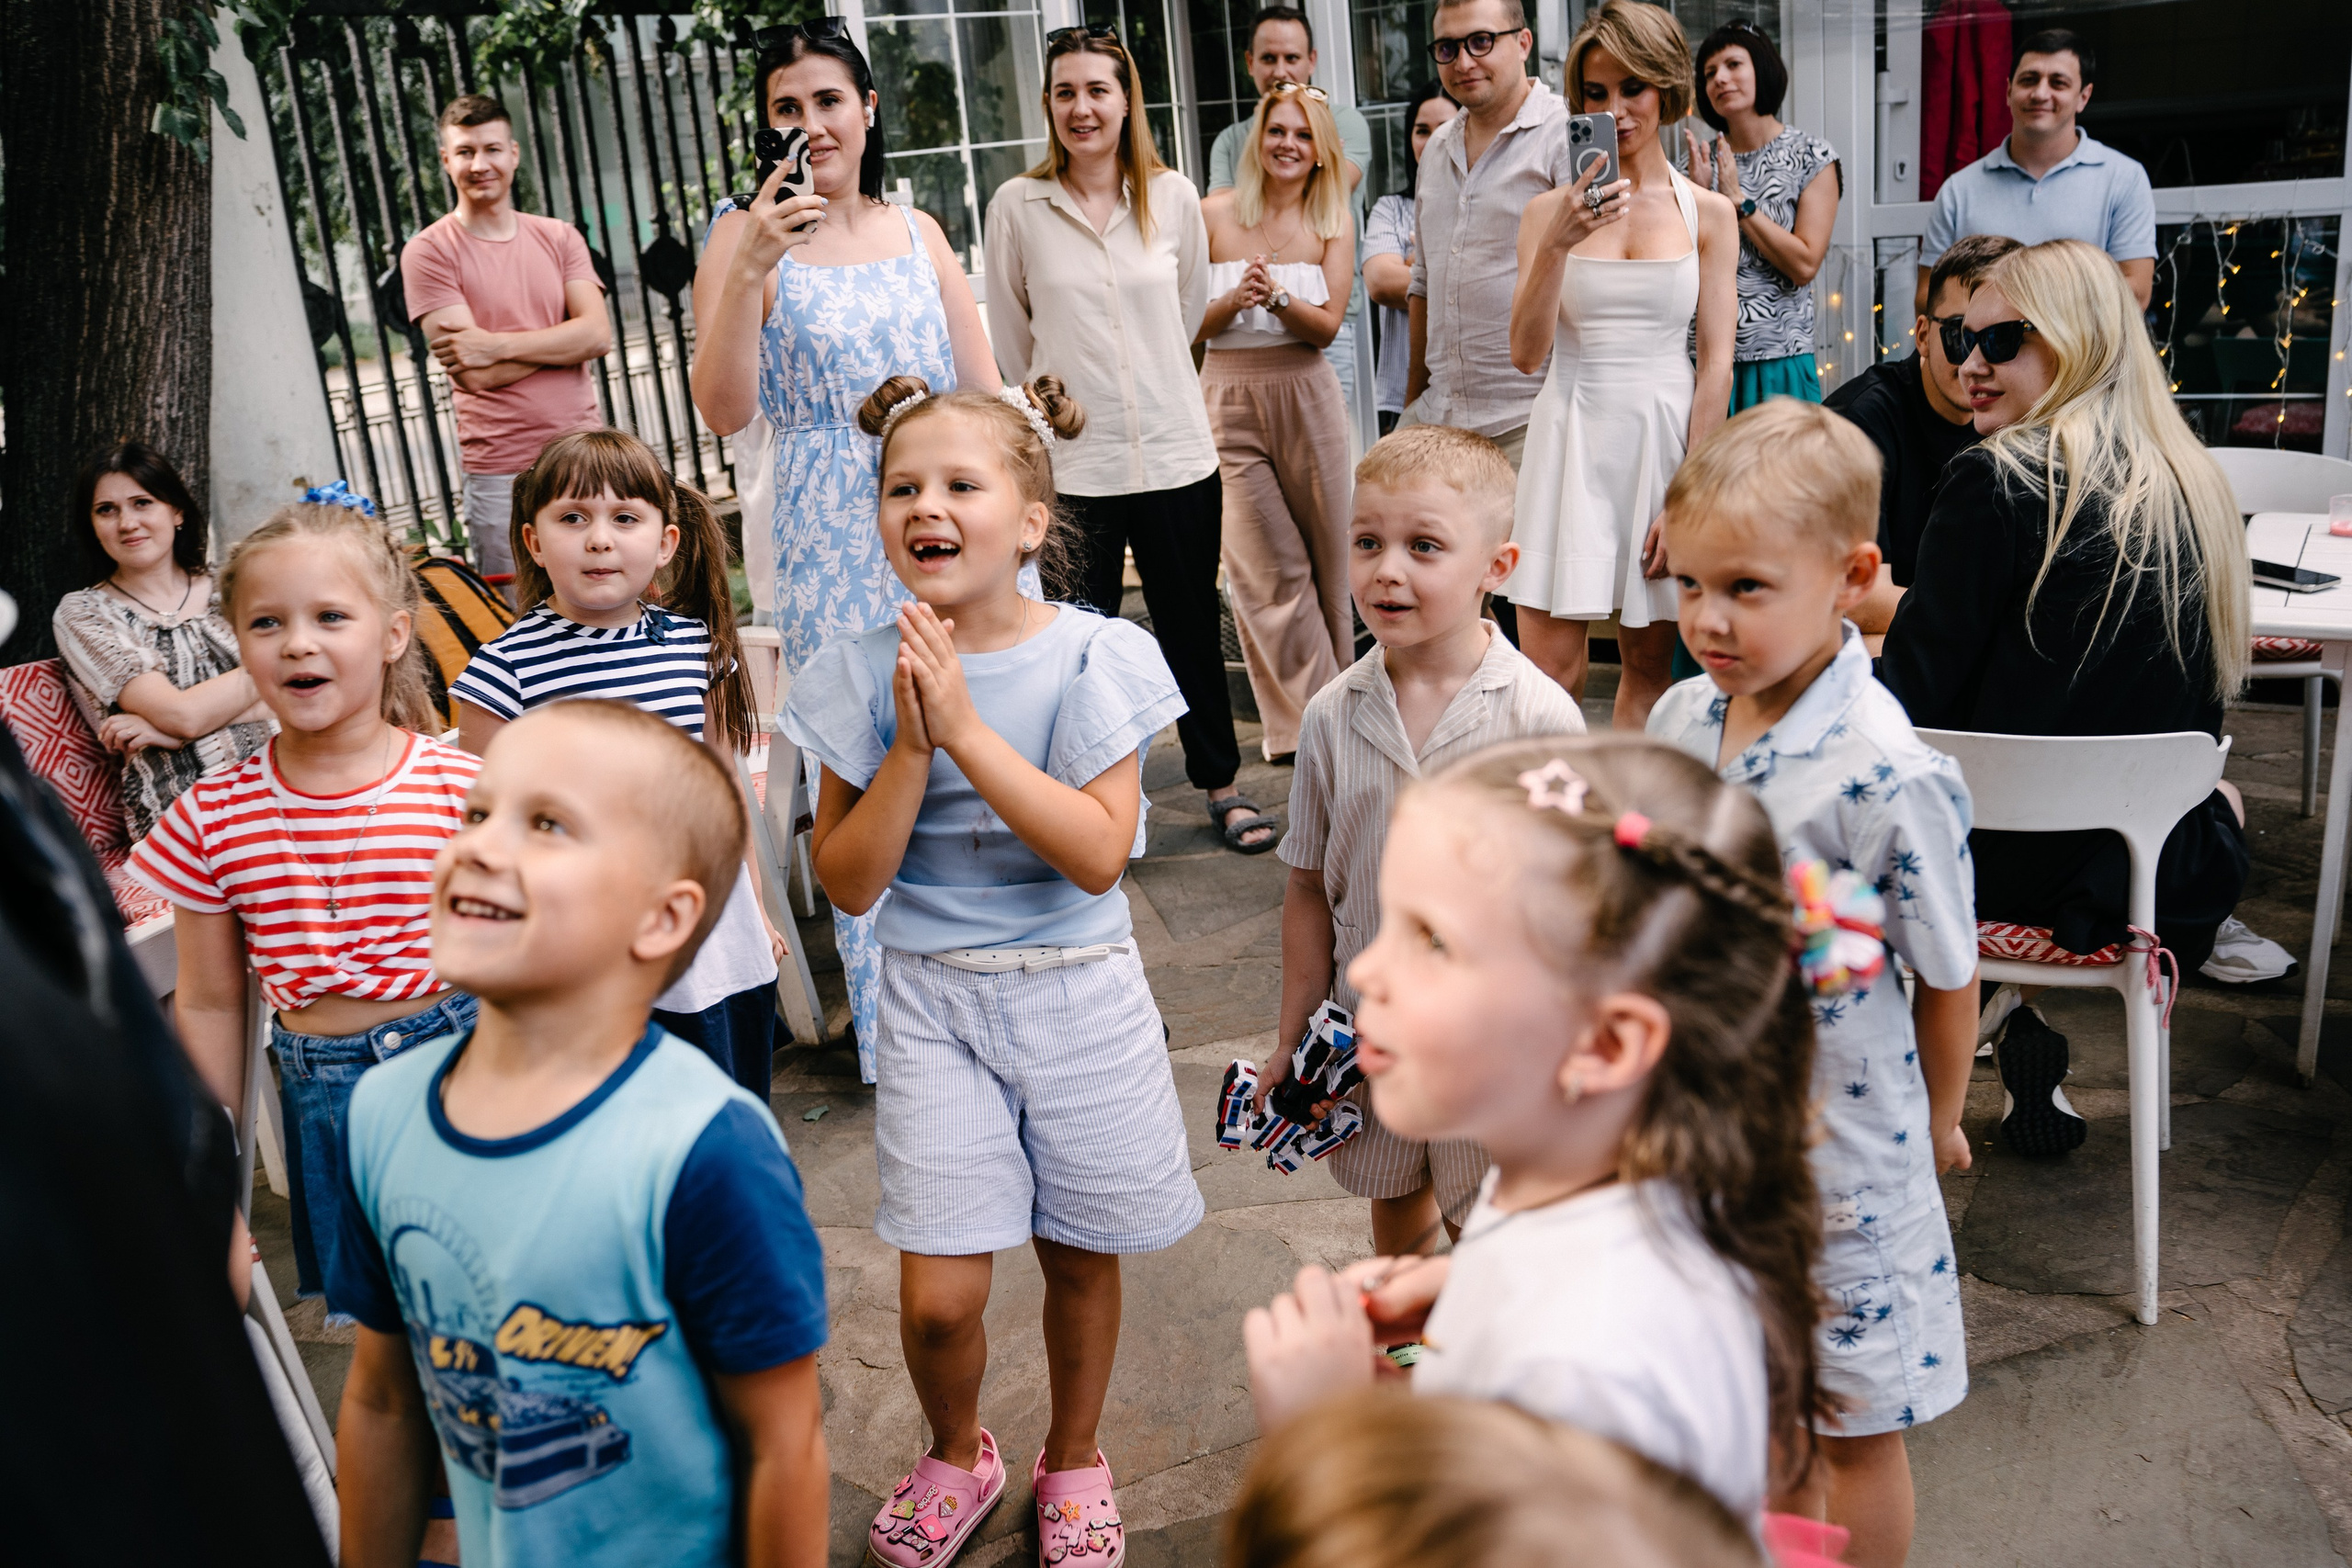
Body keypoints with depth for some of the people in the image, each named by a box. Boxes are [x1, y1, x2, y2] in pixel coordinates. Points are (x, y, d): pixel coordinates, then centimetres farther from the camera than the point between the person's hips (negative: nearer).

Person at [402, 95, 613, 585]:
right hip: (501, 473, -3)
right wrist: (566, 336, -6)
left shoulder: (559, 237, 10)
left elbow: (599, 335, -5)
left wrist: (498, 345, -14)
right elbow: (473, 375, -12)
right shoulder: (428, 251, -1)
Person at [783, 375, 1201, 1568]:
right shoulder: (863, 673, -5)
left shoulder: (1093, 656, -10)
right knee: (938, 1295, -1)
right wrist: (909, 748, -21)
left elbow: (1100, 854, -20)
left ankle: (1073, 1461, 42)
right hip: (933, 998, 1)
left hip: (1077, 990, 0)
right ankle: (957, 1454, 33)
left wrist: (966, 729, -25)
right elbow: (848, 879, -7)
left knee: (1078, 1251, 14)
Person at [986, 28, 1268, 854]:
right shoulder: (1018, 205, -2)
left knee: (1192, 627, 12)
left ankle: (1219, 781, 28)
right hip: (1071, 465, -1)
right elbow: (1010, 337, 9)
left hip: (1177, 453, 2)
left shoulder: (1174, 197, 2)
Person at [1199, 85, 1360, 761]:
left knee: (1324, 554, 6)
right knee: (1263, 567, -4)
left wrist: (1277, 297, -22)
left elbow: (1327, 325, -4)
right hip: (1229, 403, -1)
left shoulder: (1333, 225, 5)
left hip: (1305, 397, 1)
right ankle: (1306, 722, 3)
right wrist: (1235, 300, -18)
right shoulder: (1215, 214, 2)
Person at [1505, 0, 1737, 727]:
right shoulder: (1551, 209, 6)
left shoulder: (1707, 214, 6)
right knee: (1549, 671, -5)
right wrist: (1556, 245, -18)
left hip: (1665, 434, 1)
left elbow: (1716, 364, 1)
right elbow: (1527, 352, -3)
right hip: (1572, 434, -1)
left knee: (1650, 661, 6)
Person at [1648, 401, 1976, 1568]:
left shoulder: (1885, 773, -26)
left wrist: (1940, 1119, 1)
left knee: (1858, 1417, 16)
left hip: (1843, 1135, -6)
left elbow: (1946, 977, -12)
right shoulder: (1680, 719, -6)